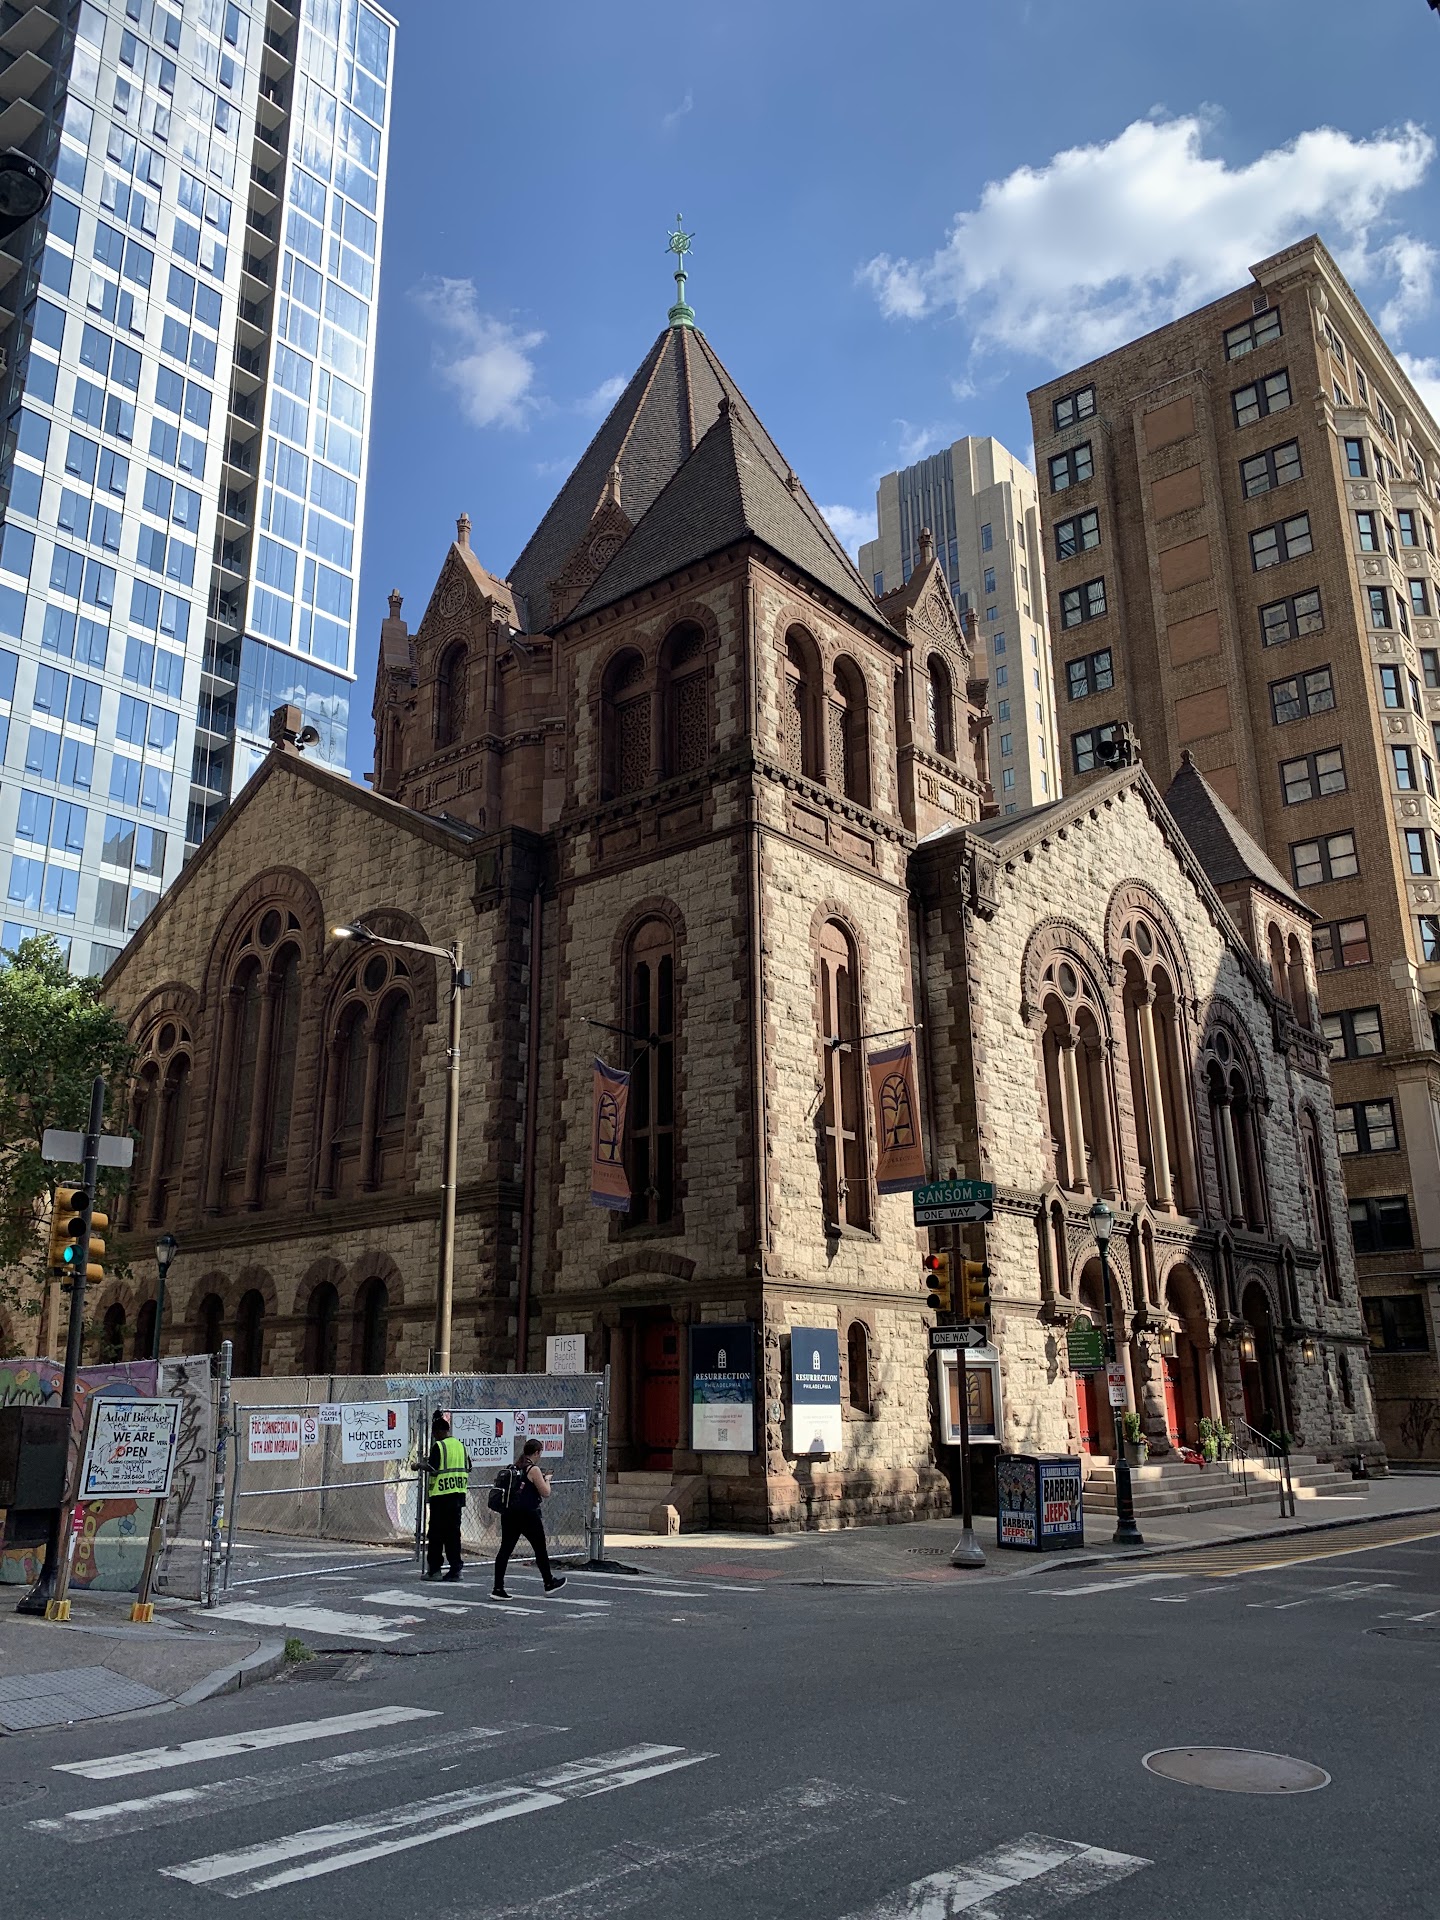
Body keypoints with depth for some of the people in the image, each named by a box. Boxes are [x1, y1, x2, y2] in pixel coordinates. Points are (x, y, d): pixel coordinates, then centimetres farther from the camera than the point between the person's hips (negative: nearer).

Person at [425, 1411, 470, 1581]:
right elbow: (467, 1468, 17)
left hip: (441, 1494, -6)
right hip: (458, 1495, 6)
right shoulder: (460, 1446, 11)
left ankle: (434, 1569, 4)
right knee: (453, 1532, 10)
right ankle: (455, 1568, 8)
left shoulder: (439, 1446, -10)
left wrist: (424, 1465, 3)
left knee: (437, 1533, 1)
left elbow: (432, 1469, -15)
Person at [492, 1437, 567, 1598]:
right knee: (540, 1549, 11)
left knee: (505, 1549, 3)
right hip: (528, 1515, -6)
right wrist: (547, 1479, 9)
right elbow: (546, 1493, -9)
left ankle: (498, 1589, -5)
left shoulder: (514, 1468, 10)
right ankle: (549, 1583, 26)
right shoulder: (534, 1470, -10)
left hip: (509, 1514, 6)